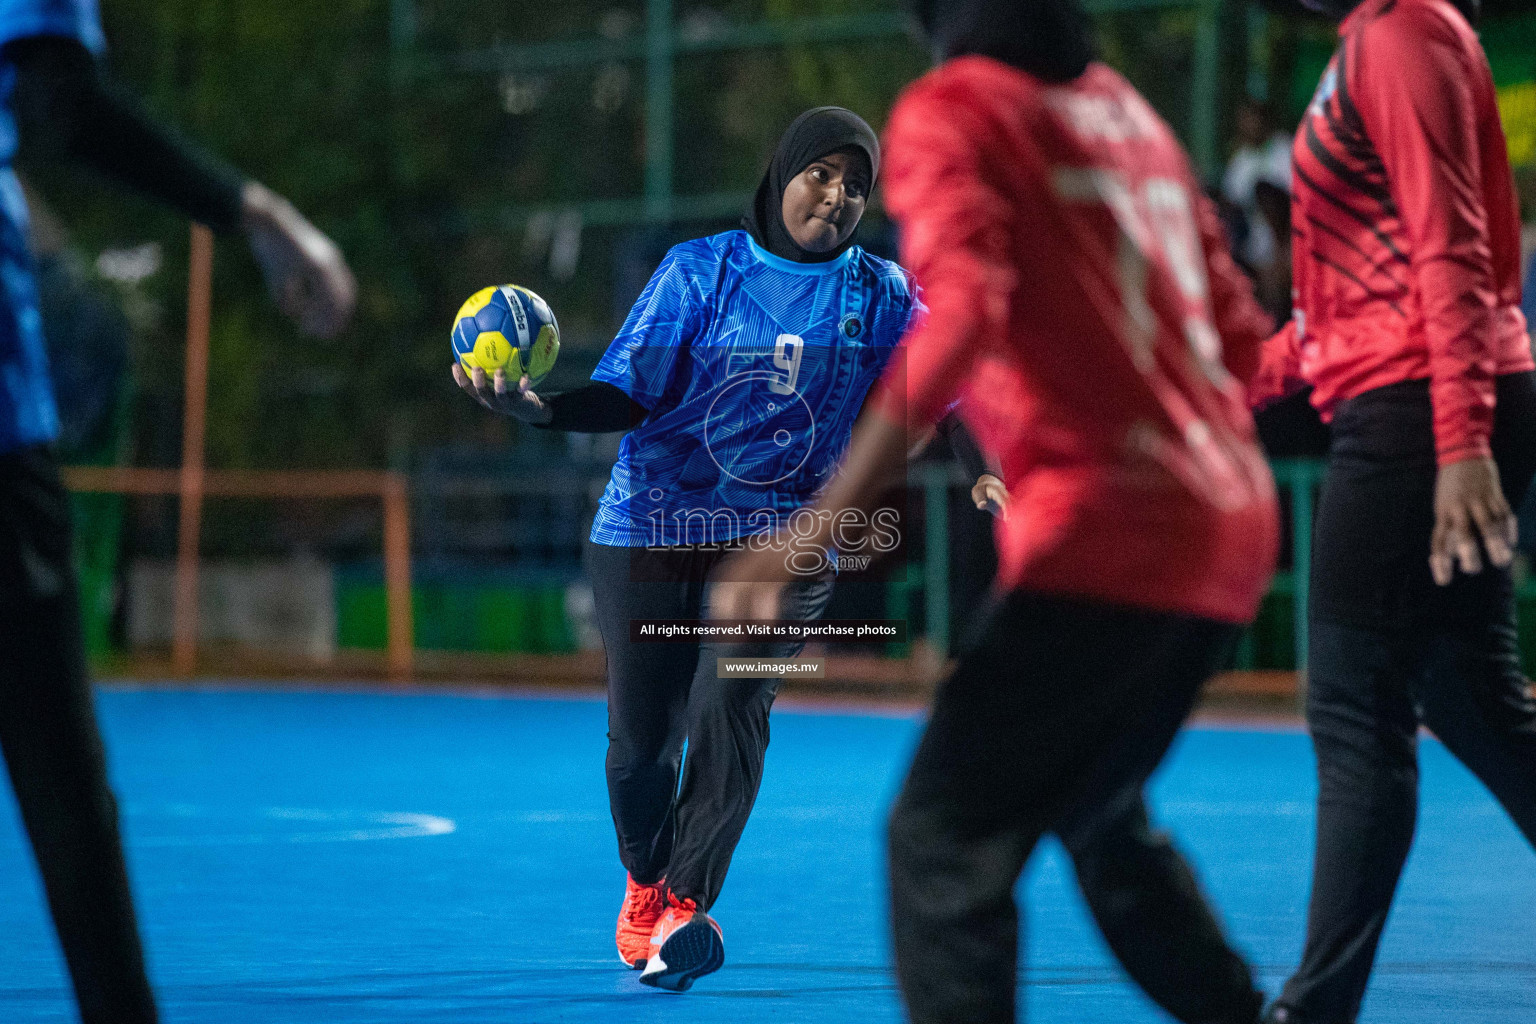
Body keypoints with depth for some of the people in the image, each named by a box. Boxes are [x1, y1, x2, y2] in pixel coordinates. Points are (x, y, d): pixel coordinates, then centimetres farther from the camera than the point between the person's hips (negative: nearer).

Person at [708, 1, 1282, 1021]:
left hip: (1105, 528, -8)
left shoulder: (950, 109, -3)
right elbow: (1240, 335, 19)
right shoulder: (1127, 108, 18)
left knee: (946, 830, -8)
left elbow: (959, 315, -20)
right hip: (1231, 529, 8)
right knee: (1097, 815, 25)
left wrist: (818, 526, -23)